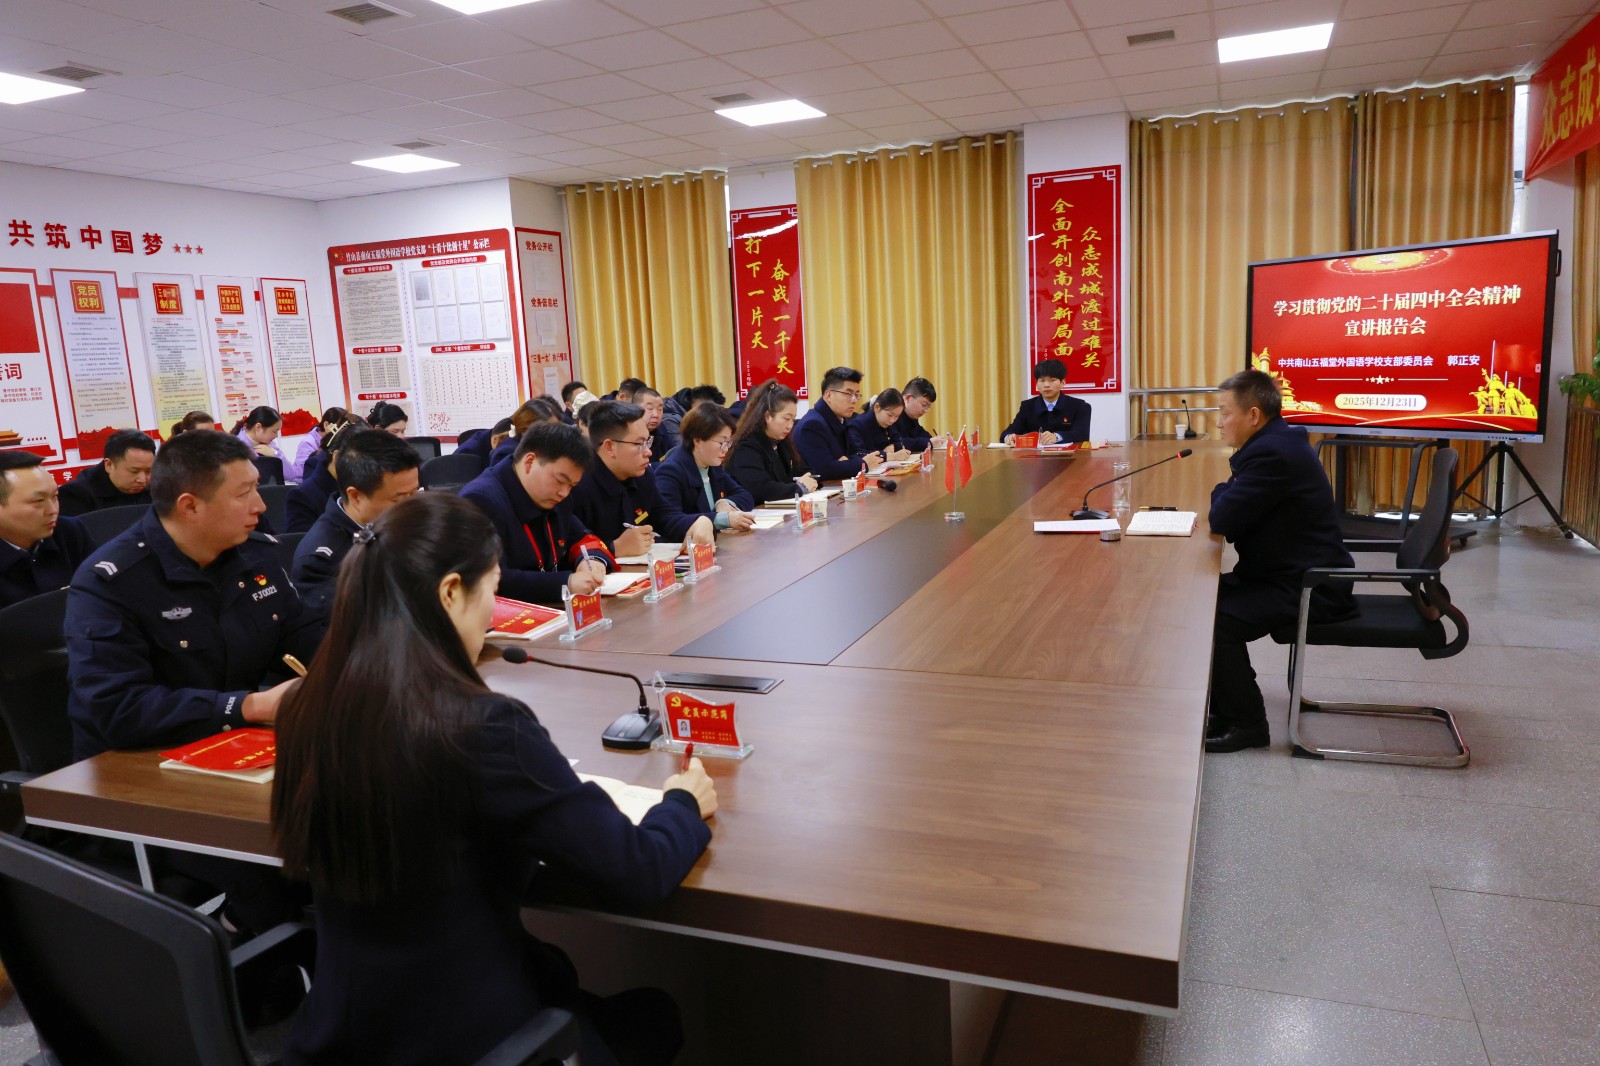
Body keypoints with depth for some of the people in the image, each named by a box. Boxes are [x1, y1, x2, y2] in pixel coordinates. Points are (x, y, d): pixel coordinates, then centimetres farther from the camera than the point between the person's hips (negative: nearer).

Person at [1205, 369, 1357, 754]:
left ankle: (1245, 722, -7)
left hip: (1310, 588, -11)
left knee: (1217, 619, -24)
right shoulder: (1275, 442, 11)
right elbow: (1235, 516, 16)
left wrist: (1225, 492, -3)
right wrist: (1228, 498, -5)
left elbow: (1222, 520, -23)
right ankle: (1226, 704, 17)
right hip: (1295, 574, 11)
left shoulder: (1273, 453, -23)